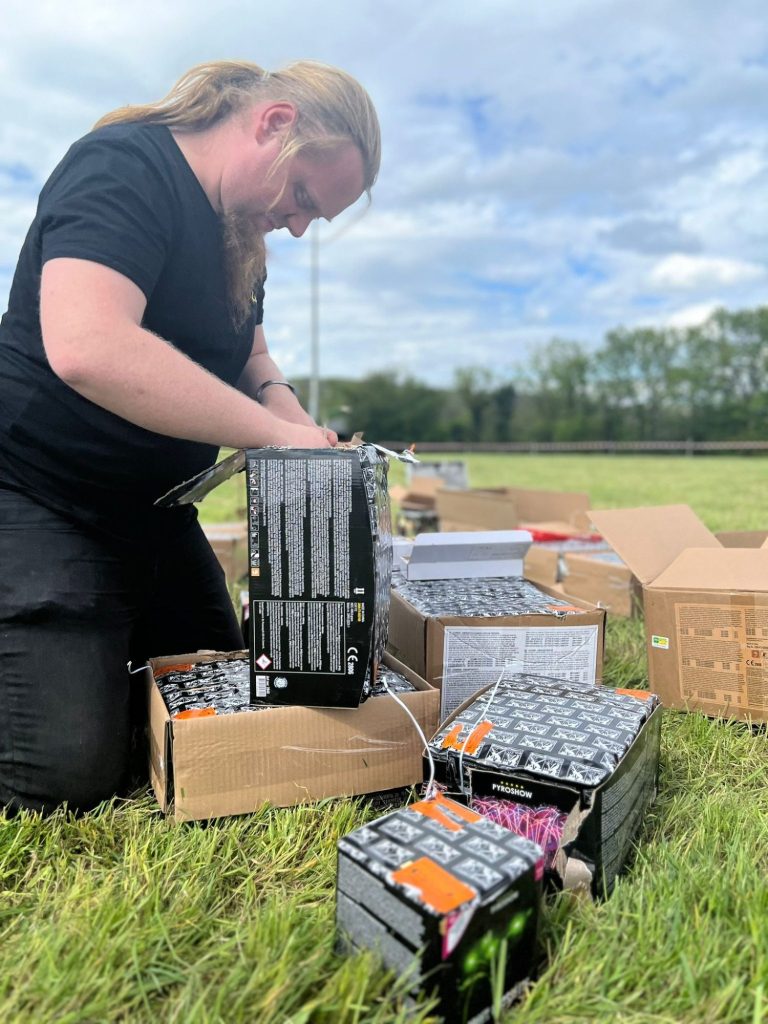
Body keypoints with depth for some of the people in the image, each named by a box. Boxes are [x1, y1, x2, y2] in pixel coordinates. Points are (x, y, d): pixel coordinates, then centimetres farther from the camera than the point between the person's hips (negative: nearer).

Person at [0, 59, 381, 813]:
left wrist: (288, 412, -6)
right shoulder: (124, 167, -18)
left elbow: (250, 361, 17)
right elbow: (87, 346, -35)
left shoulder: (235, 235, 11)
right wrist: (274, 432, -30)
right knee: (66, 779, -11)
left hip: (153, 510, 9)